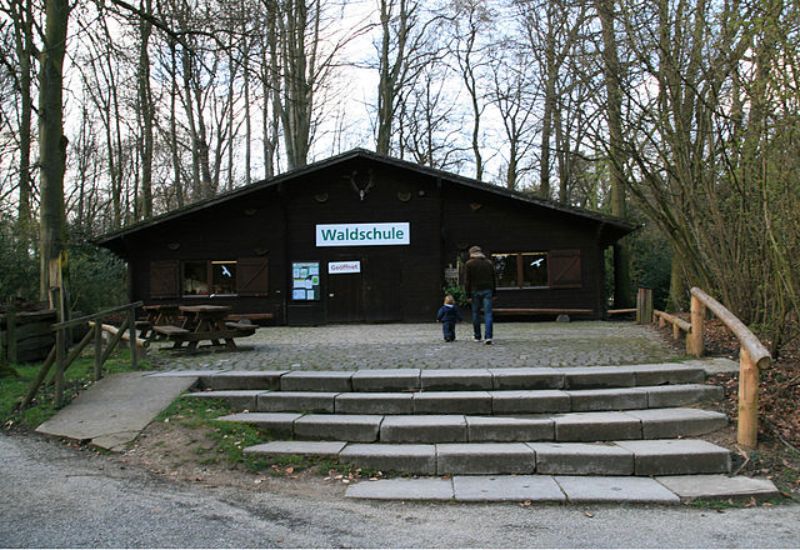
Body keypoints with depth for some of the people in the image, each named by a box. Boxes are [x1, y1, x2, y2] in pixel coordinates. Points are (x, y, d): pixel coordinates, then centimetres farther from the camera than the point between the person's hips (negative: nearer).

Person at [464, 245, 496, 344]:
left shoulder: (469, 264, -1)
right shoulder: (489, 263, 10)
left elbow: (467, 281, -5)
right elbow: (493, 279, 11)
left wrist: (468, 295, -3)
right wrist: (493, 293, 15)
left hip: (475, 291, -2)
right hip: (487, 290, 2)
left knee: (476, 314, 9)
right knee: (488, 313, -3)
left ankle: (477, 337, 16)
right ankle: (488, 337, -14)